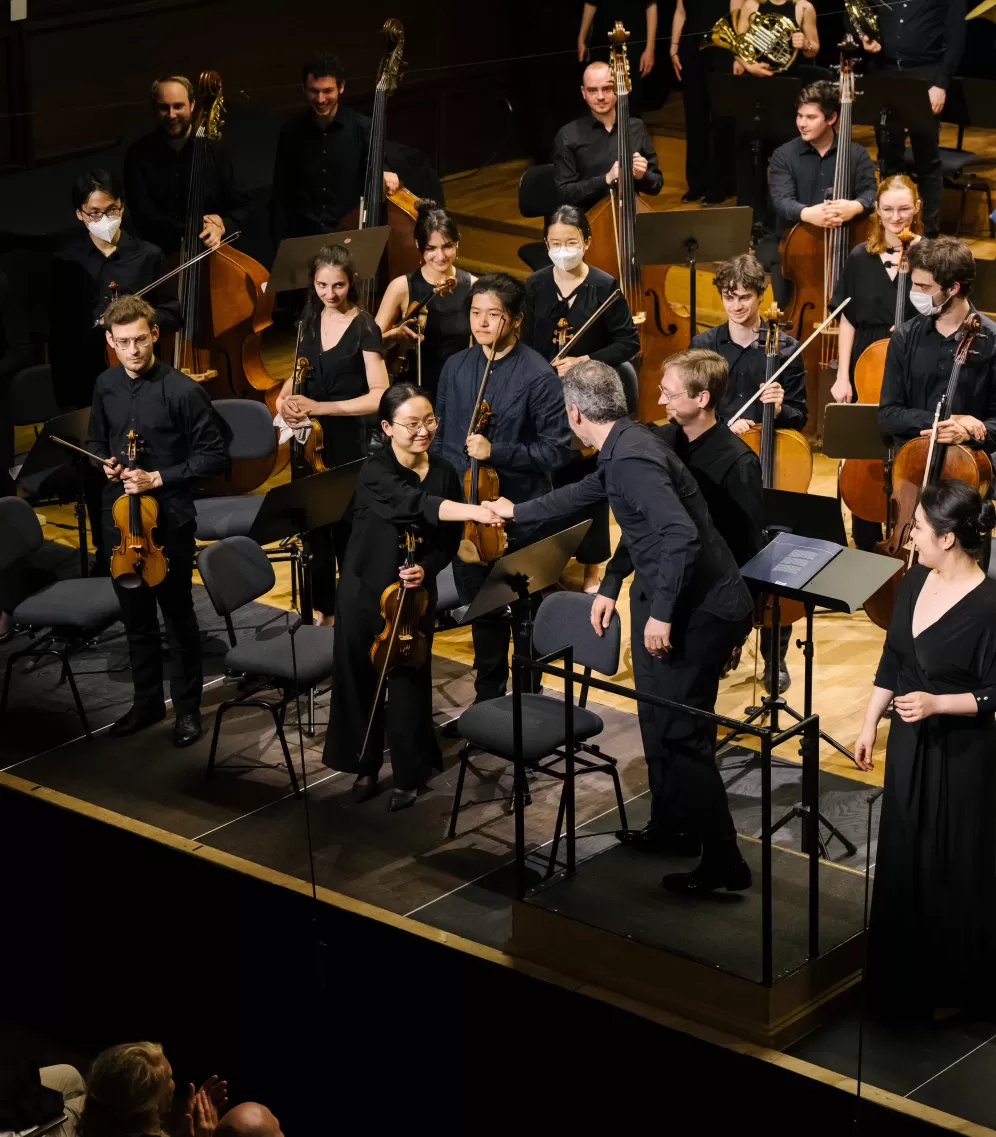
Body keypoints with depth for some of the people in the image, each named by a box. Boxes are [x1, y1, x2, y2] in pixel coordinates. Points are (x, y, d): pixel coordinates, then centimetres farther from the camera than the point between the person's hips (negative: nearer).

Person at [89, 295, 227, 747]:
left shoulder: (182, 390, -15)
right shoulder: (106, 386, 2)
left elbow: (214, 456, -11)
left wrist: (158, 479, -18)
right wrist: (105, 464, -3)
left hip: (169, 518, -5)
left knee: (178, 616, 6)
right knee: (135, 615, 16)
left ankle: (188, 708, 20)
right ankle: (147, 702, 31)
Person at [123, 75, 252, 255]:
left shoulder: (215, 151, 2)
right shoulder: (138, 155, 0)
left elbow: (242, 206, 7)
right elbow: (144, 216, -6)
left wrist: (221, 227, -14)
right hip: (160, 257, 0)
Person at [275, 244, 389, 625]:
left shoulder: (364, 328, -12)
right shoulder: (310, 320, 5)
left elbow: (379, 395, -20)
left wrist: (319, 407, -26)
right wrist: (284, 397, -8)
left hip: (347, 440, -5)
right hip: (309, 436, 5)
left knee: (345, 525, -1)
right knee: (313, 521, 12)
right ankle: (322, 605, 26)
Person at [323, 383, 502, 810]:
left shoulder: (444, 473, -5)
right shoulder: (375, 471, -20)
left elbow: (449, 540, 2)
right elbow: (417, 503, -38)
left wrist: (426, 568, -19)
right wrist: (476, 512, -52)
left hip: (415, 594, 2)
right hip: (365, 592, -2)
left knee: (409, 683, 5)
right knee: (361, 680, 10)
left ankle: (407, 774, 22)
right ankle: (366, 765, 29)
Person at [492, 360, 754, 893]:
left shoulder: (632, 458, -22)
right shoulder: (623, 447, 10)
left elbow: (682, 536, -31)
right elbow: (585, 494, 31)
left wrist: (662, 612, -24)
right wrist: (518, 511, 44)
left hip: (698, 609, -10)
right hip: (673, 599, 10)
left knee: (682, 734, -6)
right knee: (660, 723, 20)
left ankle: (723, 863, -1)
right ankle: (671, 828, 34)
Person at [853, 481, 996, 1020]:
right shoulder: (915, 582, -2)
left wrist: (937, 703, -26)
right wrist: (869, 724, 12)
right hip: (907, 745, 7)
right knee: (902, 861, 16)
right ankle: (904, 981, 33)